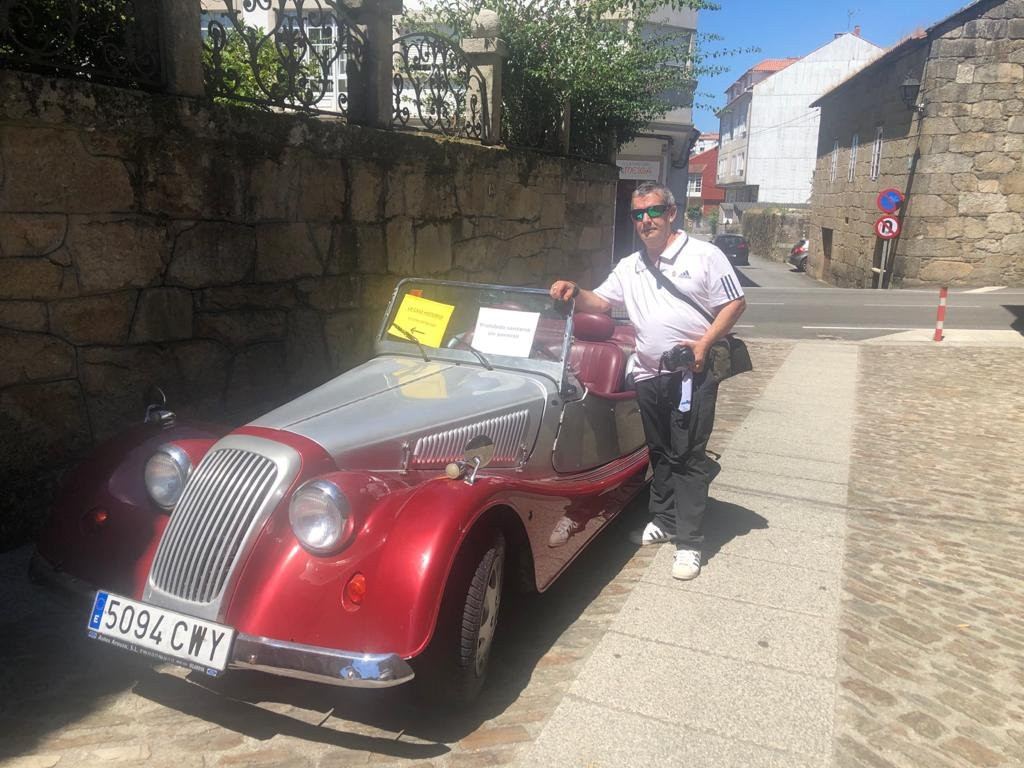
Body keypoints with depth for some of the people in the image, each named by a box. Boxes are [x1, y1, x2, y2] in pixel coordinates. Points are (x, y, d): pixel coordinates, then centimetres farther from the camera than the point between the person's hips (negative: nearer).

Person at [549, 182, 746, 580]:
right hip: (649, 375, 5)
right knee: (660, 452, 16)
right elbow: (598, 303, 16)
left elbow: (735, 303, -3)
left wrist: (704, 342, -15)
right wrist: (574, 292, -6)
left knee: (688, 456, -4)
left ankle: (689, 542, 2)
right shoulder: (629, 267, 14)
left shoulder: (703, 255, -2)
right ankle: (663, 520, 31)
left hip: (692, 373, -5)